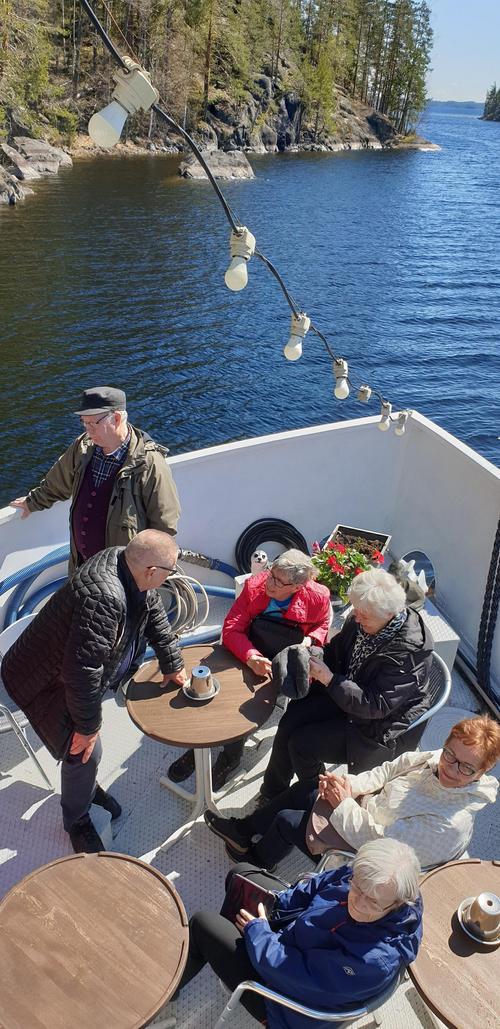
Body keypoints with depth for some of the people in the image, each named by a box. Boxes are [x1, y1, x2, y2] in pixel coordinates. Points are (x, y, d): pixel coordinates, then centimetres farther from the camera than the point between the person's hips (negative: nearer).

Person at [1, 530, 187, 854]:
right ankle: (77, 821, 22)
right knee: (84, 752, -3)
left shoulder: (129, 562, -13)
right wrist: (87, 726, -23)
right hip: (48, 681, -8)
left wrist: (172, 665, 11)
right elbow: (83, 672, -37)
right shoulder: (104, 597, -42)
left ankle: (87, 787, 47)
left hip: (78, 674, 8)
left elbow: (156, 616, 5)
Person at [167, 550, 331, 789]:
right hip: (248, 659, 2)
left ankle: (230, 757, 2)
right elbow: (231, 629, -13)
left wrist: (310, 640, -9)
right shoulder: (254, 586, -9)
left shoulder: (318, 597, -10)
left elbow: (322, 625, 13)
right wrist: (251, 657, -30)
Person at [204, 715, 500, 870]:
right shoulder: (437, 758, -15)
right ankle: (243, 830, 36)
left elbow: (376, 842, -31)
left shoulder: (451, 824, -35)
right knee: (302, 789, 11)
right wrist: (348, 784, -16)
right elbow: (388, 771, -3)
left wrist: (343, 803, -22)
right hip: (366, 807, 7)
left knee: (286, 821, 2)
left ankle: (257, 861, 37)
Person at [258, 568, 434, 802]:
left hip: (383, 724, -7)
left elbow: (376, 706, -29)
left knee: (301, 744, -14)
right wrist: (317, 667, -13)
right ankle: (272, 792, 14)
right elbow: (337, 649, 9)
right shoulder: (363, 619, -9)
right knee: (291, 719, -7)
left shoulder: (408, 650, -30)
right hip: (344, 693, 8)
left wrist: (329, 679, -31)